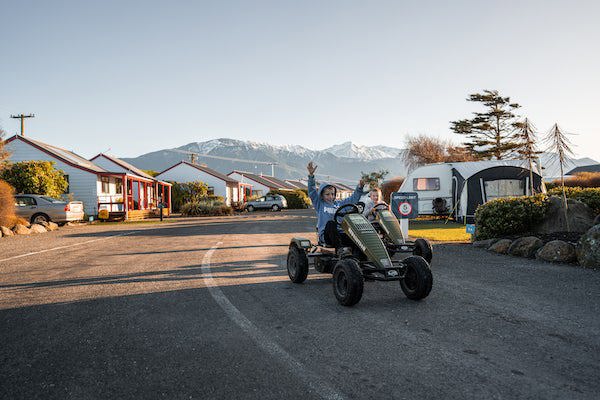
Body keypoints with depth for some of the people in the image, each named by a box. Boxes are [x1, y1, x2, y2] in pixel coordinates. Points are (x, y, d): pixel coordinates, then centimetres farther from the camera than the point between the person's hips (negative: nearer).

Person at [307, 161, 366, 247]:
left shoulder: (339, 204, 20)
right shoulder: (319, 204, 8)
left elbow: (353, 199, 20)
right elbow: (312, 191, -4)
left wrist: (359, 188, 3)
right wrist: (311, 175, -18)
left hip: (340, 233, 4)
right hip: (325, 235, -4)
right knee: (331, 223, -38)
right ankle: (339, 249, -44)